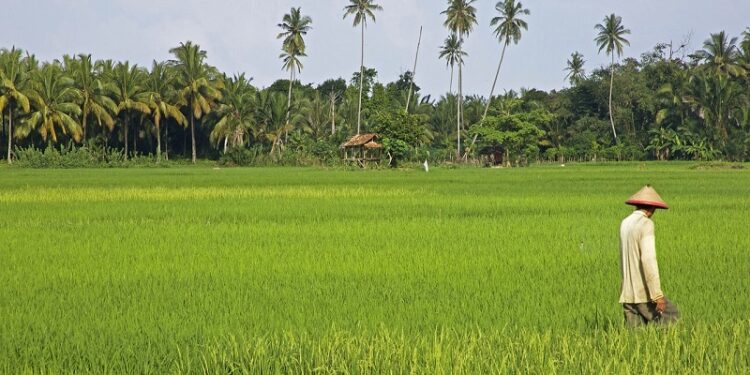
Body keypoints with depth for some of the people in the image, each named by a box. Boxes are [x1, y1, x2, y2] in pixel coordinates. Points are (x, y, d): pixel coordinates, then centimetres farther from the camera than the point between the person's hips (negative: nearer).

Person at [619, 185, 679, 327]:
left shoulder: (625, 223, 12)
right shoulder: (646, 224, -12)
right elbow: (648, 259, -21)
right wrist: (657, 294, -21)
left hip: (627, 293, 8)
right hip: (644, 292, -8)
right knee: (671, 317, 3)